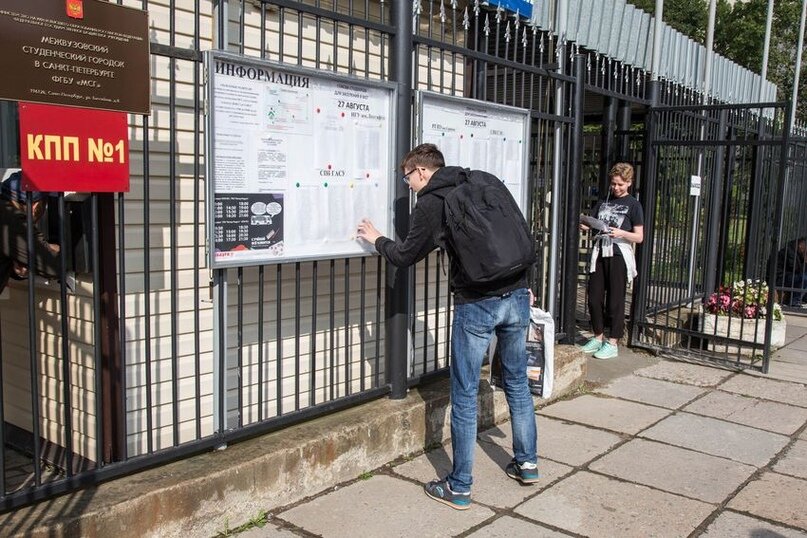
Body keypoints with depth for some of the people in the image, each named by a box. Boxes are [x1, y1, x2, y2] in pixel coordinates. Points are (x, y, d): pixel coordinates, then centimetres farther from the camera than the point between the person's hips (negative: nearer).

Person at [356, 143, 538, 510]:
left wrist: (377, 239, 26)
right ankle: (527, 463, 33)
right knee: (517, 383, 20)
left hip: (476, 304, -6)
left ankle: (459, 487, 13)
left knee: (464, 396, 4)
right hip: (517, 294, 6)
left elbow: (406, 256, 7)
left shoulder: (431, 204, -3)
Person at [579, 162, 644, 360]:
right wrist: (585, 226, -5)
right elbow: (592, 224, 17)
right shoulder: (603, 201, 15)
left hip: (618, 256, -5)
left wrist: (621, 233, -19)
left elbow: (639, 237, -1)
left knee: (615, 301, 0)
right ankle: (598, 337, 20)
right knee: (594, 298, 5)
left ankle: (613, 343, 7)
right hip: (599, 253, 5)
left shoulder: (633, 205, 1)